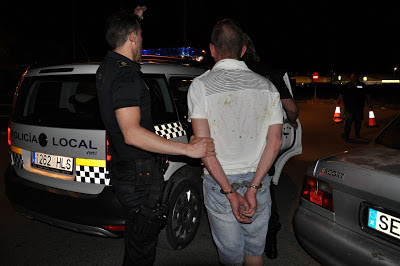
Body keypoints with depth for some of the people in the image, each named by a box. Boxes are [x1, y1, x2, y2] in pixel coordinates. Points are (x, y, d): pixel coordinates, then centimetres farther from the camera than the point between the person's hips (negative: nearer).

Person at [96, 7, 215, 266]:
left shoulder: (107, 67, 8)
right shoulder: (126, 75, -22)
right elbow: (132, 133, -32)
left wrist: (134, 19, 39)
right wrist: (187, 149, -32)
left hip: (124, 169, 10)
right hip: (140, 176, -10)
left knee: (137, 234, 27)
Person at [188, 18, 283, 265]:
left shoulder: (201, 85, -9)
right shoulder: (266, 86, 1)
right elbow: (274, 141, -6)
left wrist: (229, 192, -15)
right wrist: (253, 187, -11)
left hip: (219, 184, -2)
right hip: (257, 181, 3)